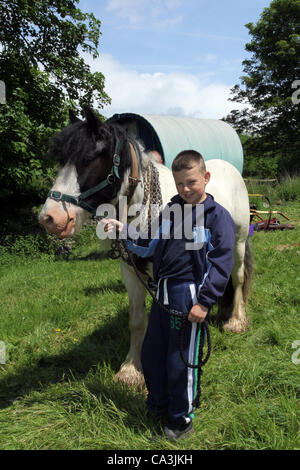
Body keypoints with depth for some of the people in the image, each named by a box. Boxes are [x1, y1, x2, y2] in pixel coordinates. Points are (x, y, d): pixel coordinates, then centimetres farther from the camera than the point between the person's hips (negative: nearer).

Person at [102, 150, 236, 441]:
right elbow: (149, 245, 12)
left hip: (190, 296, -6)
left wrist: (204, 302, -13)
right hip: (163, 293, 7)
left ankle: (181, 419, 29)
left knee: (180, 361, 5)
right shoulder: (170, 211, 10)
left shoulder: (218, 215, -7)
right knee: (151, 353, 17)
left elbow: (222, 263, -10)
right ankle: (157, 406, 41)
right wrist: (122, 231, -2)